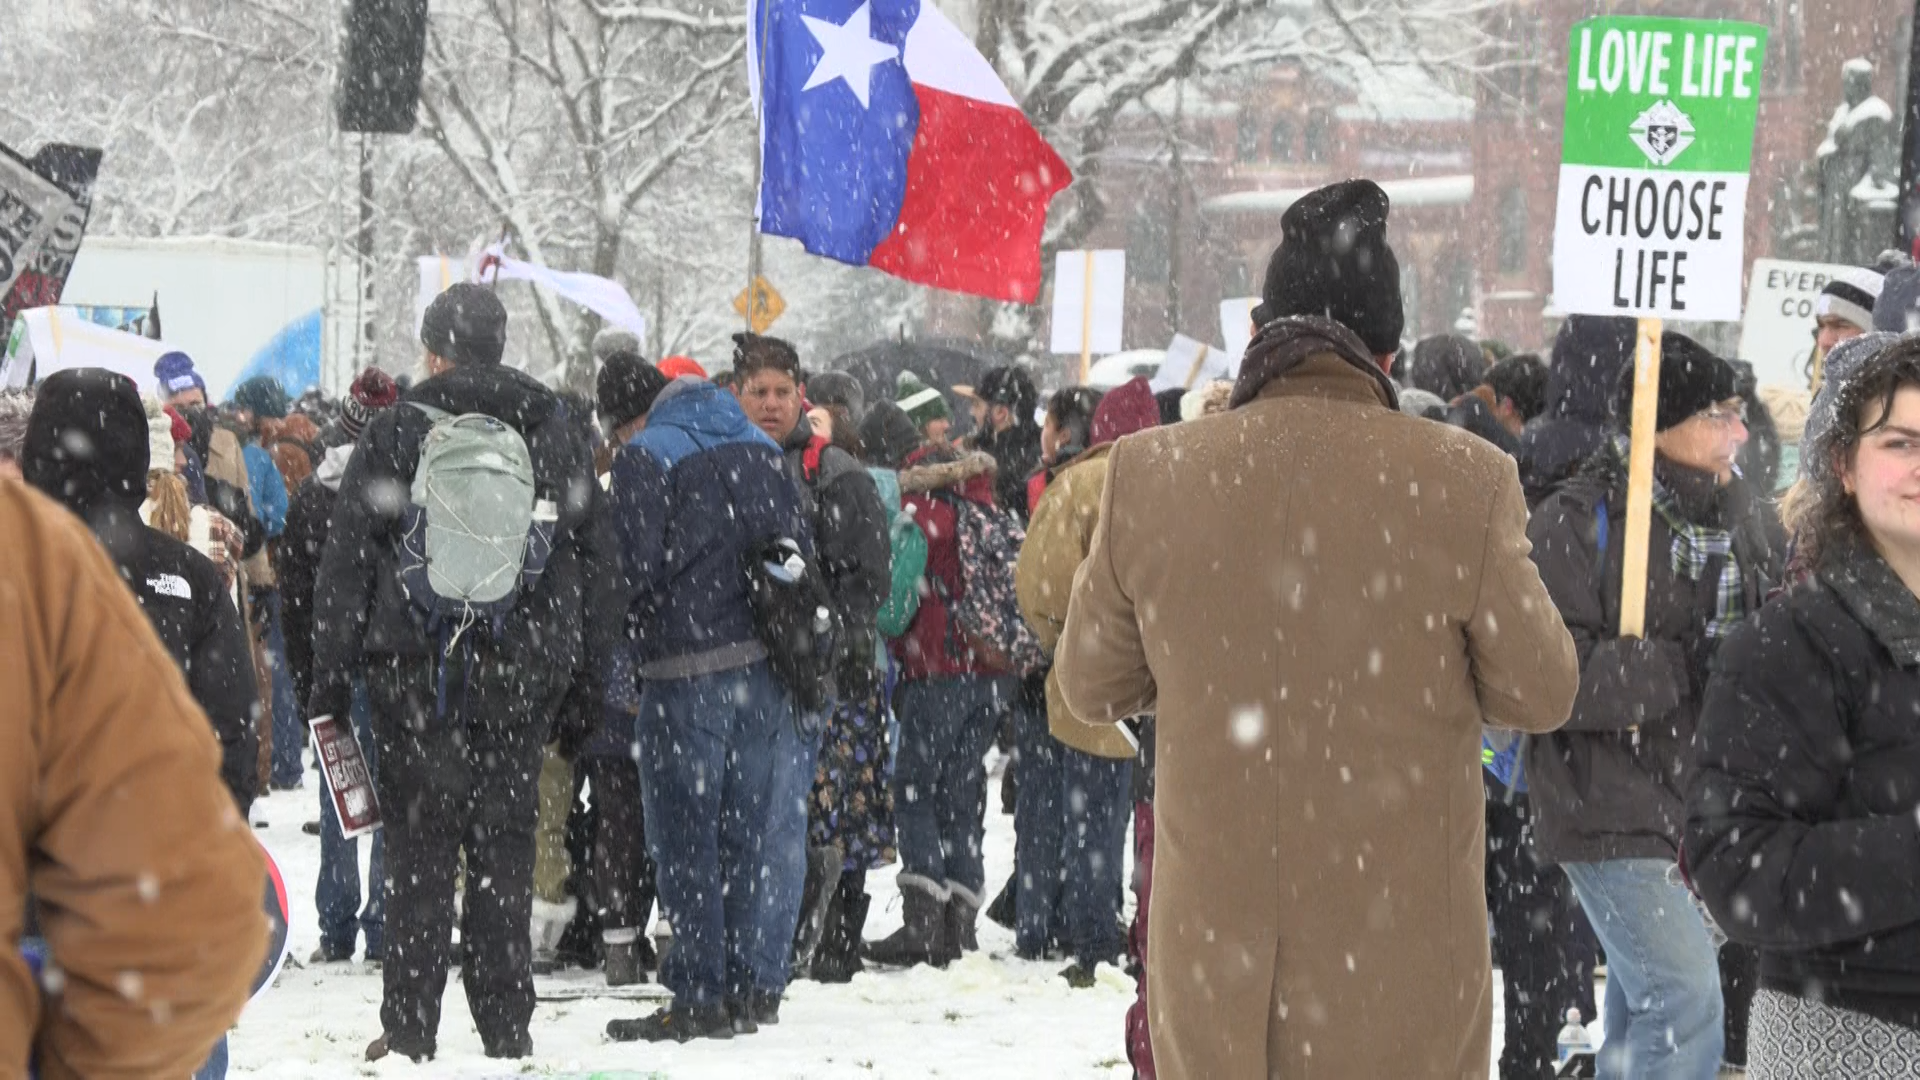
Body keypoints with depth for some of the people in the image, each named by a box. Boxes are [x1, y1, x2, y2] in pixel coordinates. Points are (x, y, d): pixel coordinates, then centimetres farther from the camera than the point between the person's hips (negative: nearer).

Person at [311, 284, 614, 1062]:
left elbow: (347, 560, -2)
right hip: (526, 669, 2)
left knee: (420, 849, 2)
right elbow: (592, 547, 10)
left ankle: (410, 1029, 1)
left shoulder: (397, 430, -2)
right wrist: (595, 659, 15)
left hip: (417, 668, -2)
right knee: (506, 844, 8)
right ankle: (505, 1026, 8)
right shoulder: (553, 429, 8)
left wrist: (330, 675, 2)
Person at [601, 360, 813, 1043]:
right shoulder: (762, 449, 14)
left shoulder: (643, 456, -4)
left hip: (690, 664, -5)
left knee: (688, 837, 1)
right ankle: (758, 986, 11)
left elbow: (637, 569, -12)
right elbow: (804, 553, 14)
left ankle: (702, 997, 1)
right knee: (765, 828, 8)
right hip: (774, 661, 5)